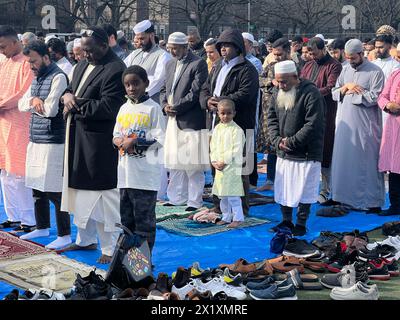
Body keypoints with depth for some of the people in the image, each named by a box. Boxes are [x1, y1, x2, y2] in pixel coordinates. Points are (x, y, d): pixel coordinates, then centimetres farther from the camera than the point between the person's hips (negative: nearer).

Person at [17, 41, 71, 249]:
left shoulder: (58, 77, -12)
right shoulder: (37, 79, 16)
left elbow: (50, 109, -19)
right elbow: (22, 105, 13)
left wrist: (34, 103, -1)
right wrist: (33, 100, -8)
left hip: (53, 142, -9)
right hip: (35, 140, 9)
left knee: (54, 191, -5)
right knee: (37, 187, 16)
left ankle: (64, 235, 4)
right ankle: (42, 228, 31)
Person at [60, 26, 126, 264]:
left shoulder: (115, 70, -16)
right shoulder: (84, 64, 13)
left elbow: (107, 107, -22)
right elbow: (72, 89, 21)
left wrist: (76, 105, -12)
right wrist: (68, 95, -3)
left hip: (99, 143, -9)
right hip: (78, 138, 9)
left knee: (103, 195, -2)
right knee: (80, 189, 18)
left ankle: (111, 248, 10)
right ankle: (86, 239, 33)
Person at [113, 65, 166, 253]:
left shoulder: (153, 108, -6)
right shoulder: (124, 108, 13)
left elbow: (159, 139, -11)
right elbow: (116, 134, 16)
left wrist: (135, 142, -17)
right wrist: (119, 141, -6)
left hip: (145, 174, -6)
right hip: (125, 173, 6)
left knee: (144, 219, 0)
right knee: (126, 218, 15)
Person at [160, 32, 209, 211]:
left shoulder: (198, 64, -8)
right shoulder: (170, 64, 15)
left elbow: (195, 93, -15)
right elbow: (164, 89, 18)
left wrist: (175, 108, -14)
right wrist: (165, 106, -2)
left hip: (191, 121, -7)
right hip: (174, 122, 7)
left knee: (193, 166, -2)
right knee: (174, 163, 12)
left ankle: (194, 201, 7)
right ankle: (177, 198, 22)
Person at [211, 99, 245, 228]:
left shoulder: (236, 130, -11)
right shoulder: (217, 129, 9)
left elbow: (236, 150, -15)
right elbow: (213, 147, 11)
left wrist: (224, 161, -15)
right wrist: (214, 161, -3)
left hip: (232, 166, -7)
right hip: (219, 167, 7)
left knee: (233, 194, -6)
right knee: (222, 195, 14)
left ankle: (238, 218, 4)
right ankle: (226, 217, 25)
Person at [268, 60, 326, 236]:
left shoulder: (311, 94, -16)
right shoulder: (278, 94, 7)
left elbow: (313, 125, -21)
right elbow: (272, 118, 10)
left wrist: (291, 141, -17)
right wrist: (277, 140, -6)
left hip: (306, 154, -6)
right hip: (283, 153, 6)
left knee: (303, 191, 1)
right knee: (282, 188, 12)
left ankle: (301, 224, 15)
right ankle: (286, 220, 27)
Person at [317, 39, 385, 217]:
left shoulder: (375, 72, -6)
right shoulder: (346, 70, 12)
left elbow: (374, 98, -15)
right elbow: (334, 94, 11)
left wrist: (352, 92, -7)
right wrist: (346, 87, -9)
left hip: (365, 127, -6)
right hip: (345, 124, 6)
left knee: (366, 163, 0)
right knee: (344, 162, 6)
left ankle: (371, 202, 10)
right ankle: (344, 201, 12)